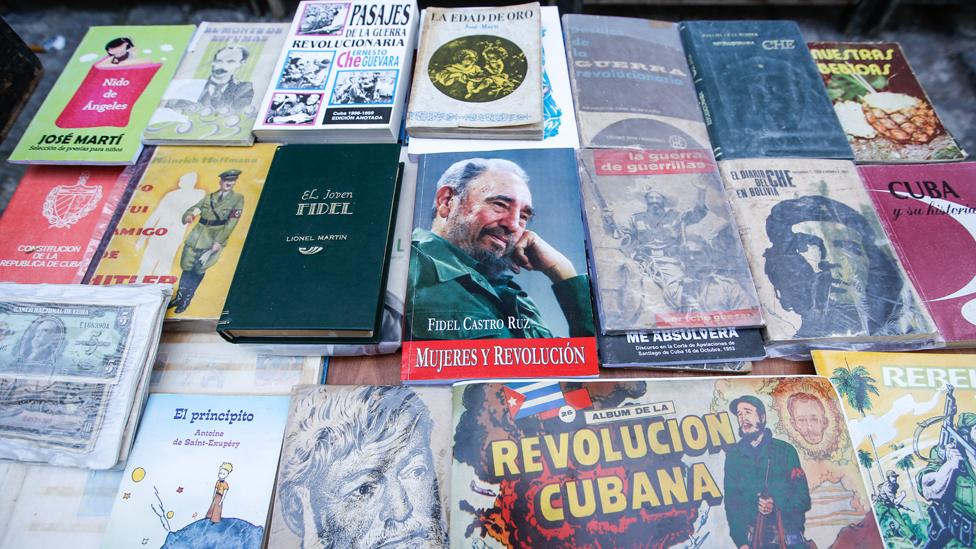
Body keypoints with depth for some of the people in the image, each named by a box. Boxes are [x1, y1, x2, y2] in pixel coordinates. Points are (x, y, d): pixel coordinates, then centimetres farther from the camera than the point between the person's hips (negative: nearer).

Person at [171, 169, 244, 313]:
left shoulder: (237, 198, -2)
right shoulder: (209, 197, 12)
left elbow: (231, 223, -9)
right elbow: (192, 209, 11)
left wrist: (218, 242, -15)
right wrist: (188, 216, -15)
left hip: (214, 239, -4)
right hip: (196, 236, 4)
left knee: (199, 269, -4)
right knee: (187, 267, 7)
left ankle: (186, 300, 14)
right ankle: (179, 296, 24)